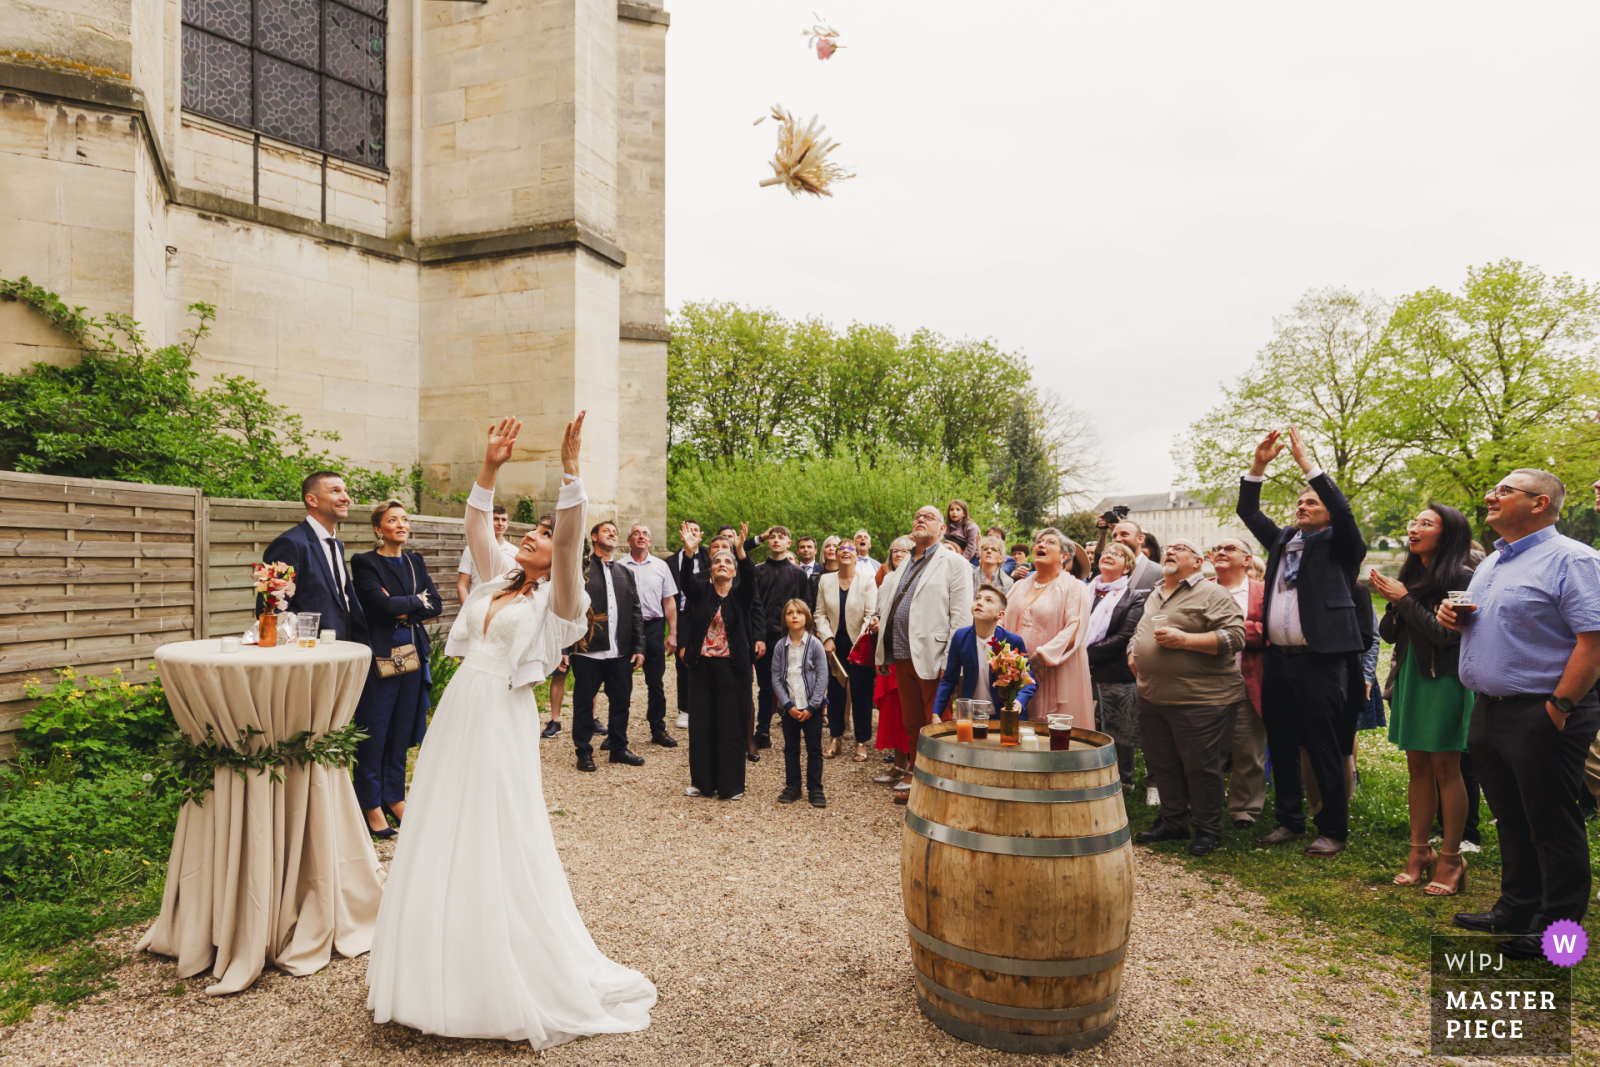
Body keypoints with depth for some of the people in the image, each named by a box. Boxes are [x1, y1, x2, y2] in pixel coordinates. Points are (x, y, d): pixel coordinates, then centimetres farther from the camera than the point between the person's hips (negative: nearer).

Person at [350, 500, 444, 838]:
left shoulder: (415, 562, 12)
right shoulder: (364, 562, -5)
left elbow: (436, 605, 2)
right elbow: (381, 604, -18)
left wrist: (404, 611, -12)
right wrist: (416, 600, -4)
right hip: (380, 654, -5)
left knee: (402, 729, 12)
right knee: (374, 731, 2)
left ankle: (395, 796, 25)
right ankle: (371, 804, 14)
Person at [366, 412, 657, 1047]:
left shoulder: (556, 598, -5)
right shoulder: (497, 583, 14)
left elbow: (572, 538, -20)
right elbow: (476, 527, 11)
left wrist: (570, 469, -28)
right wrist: (490, 468, 2)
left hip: (503, 725, -7)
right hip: (456, 717, 7)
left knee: (500, 853, 0)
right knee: (439, 847, 13)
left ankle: (515, 986, 17)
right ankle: (439, 975, 30)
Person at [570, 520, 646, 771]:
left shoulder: (625, 573, 15)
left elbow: (636, 611, 13)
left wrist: (638, 646, 8)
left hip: (621, 652, 4)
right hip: (588, 651, -4)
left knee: (621, 701, 10)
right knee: (584, 703, 5)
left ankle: (618, 747, 25)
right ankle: (584, 752, 19)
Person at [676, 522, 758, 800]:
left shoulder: (741, 594, 1)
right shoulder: (700, 590, 4)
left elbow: (750, 578, -19)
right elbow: (685, 581, -16)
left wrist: (741, 551, -36)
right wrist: (689, 552, -34)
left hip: (732, 667, -2)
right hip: (702, 665, 2)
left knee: (731, 725, 3)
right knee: (700, 724, 8)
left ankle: (731, 785, 14)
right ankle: (702, 781, 22)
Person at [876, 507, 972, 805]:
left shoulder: (953, 563, -2)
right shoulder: (901, 565, 18)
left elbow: (960, 616, -10)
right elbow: (886, 609, 19)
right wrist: (882, 653, 11)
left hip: (932, 658, -6)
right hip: (902, 657, 6)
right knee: (912, 724, 16)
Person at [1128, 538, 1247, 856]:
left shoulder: (1212, 594, -7)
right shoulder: (1154, 596, 18)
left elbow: (1235, 636, -18)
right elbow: (1140, 632, 32)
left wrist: (1184, 639, -22)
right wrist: (1133, 652, 12)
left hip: (1200, 699, -7)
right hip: (1152, 698, 8)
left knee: (1200, 767, 1)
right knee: (1162, 765, 14)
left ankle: (1208, 830, 18)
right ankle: (1173, 821, 30)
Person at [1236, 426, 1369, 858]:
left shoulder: (1339, 544, 1)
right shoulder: (1282, 539, 16)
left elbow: (1343, 509, -16)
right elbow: (1248, 512, 15)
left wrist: (1307, 462, -15)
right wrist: (1258, 465, 4)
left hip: (1320, 662, -6)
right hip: (1277, 659, 6)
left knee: (1326, 750, 0)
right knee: (1281, 746, 12)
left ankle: (1333, 830, 13)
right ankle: (1289, 821, 24)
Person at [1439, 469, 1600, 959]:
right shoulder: (1491, 562, 15)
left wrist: (1558, 708, -22)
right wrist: (1456, 618, 3)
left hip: (1540, 716, -8)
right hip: (1489, 711, 8)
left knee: (1552, 827, 4)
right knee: (1510, 820, 18)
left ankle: (1556, 928, 18)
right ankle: (1516, 909, 32)